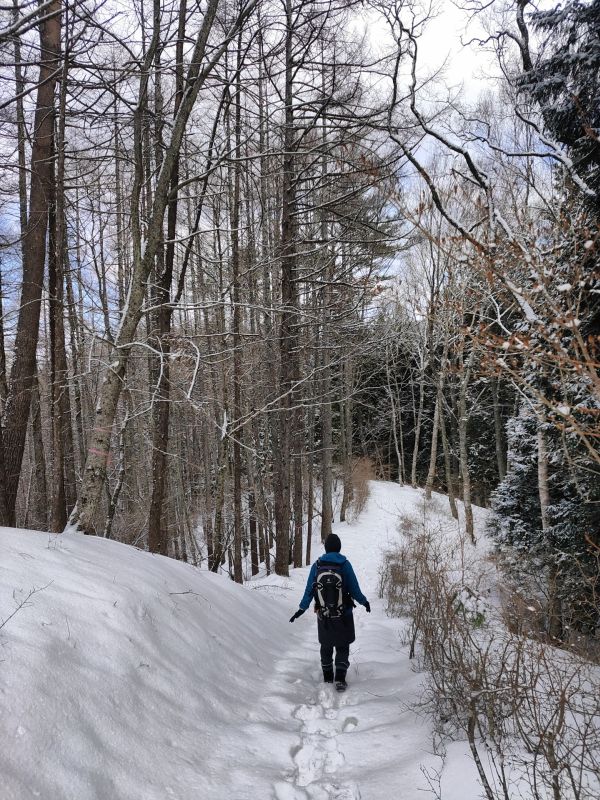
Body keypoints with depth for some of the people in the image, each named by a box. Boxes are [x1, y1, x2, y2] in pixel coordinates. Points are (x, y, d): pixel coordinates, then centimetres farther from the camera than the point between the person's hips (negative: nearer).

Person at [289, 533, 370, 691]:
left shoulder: (317, 565, -5)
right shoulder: (344, 564, -12)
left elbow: (309, 589, -2)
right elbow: (354, 589, -7)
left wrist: (302, 608, 8)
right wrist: (364, 601, 10)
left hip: (323, 614, 2)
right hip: (343, 614, -2)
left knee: (326, 645, 19)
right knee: (342, 647, 11)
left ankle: (327, 677, 29)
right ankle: (340, 679, 1)